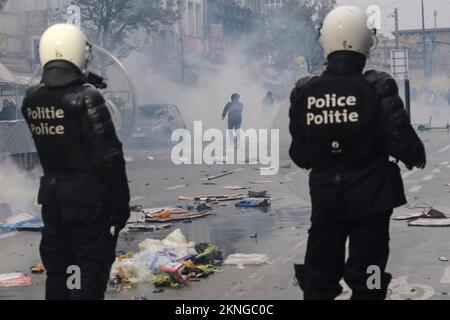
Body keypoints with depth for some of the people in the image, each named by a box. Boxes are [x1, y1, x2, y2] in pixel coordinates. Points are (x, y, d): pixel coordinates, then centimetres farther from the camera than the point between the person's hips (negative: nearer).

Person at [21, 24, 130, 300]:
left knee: (56, 268, 17)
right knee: (91, 272, 3)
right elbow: (110, 157, -17)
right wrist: (121, 202, -7)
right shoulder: (87, 98, -18)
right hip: (88, 198, -6)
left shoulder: (32, 100, 0)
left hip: (51, 195, 6)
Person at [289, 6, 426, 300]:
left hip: (325, 196, 3)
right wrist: (417, 157, 6)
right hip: (371, 195, -3)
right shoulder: (377, 88, -15)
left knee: (320, 270, 14)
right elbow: (401, 141, -16)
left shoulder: (304, 93, -5)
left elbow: (300, 155, 1)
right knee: (367, 278, 7)